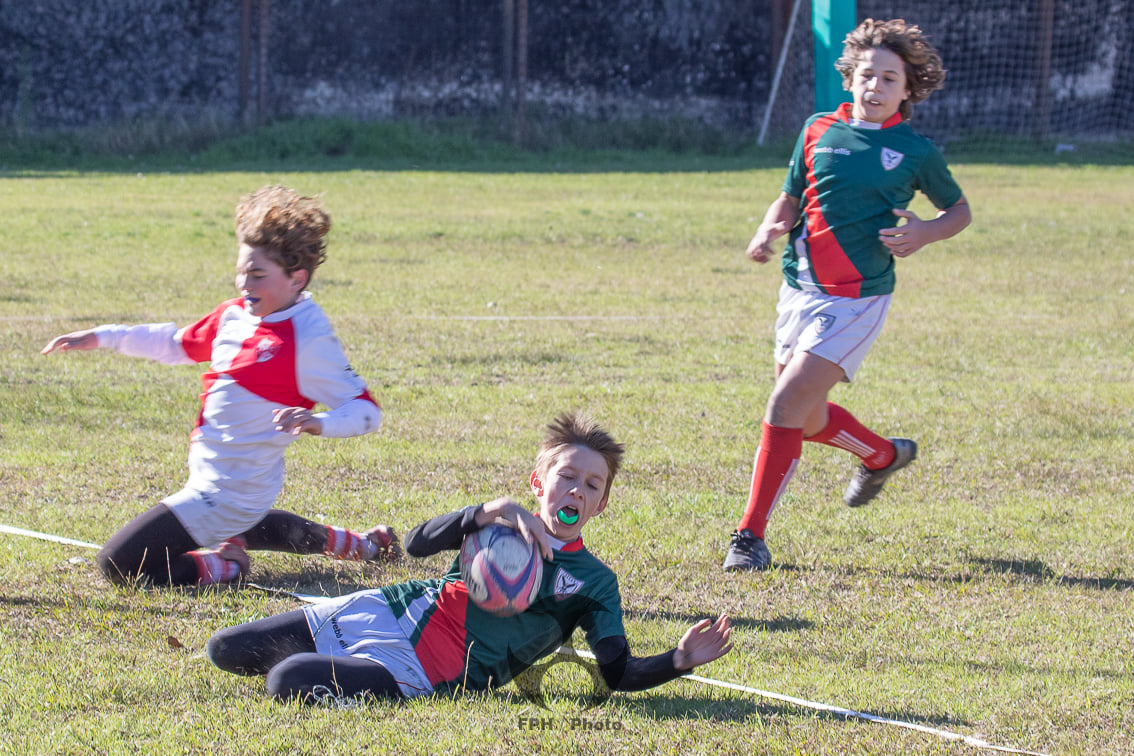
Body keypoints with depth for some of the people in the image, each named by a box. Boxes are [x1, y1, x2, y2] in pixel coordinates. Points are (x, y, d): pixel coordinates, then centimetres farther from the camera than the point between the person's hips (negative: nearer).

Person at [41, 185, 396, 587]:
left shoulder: (308, 339, -21)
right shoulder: (235, 314, 4)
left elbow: (366, 410, -21)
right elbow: (179, 343, 21)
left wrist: (319, 422, -41)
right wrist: (100, 337, 16)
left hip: (228, 494, -10)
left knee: (118, 565, -14)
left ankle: (225, 566, -2)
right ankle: (351, 544, 39)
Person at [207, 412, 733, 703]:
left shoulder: (594, 583, 5)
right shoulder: (509, 527, 13)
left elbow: (620, 675, -3)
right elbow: (418, 544, -1)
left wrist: (680, 660, -22)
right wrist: (492, 511, -15)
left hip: (425, 674, -5)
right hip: (392, 612, 5)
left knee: (288, 683, -28)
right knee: (225, 652, 6)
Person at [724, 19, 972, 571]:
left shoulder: (914, 151, -1)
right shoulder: (819, 130, 6)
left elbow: (959, 209, 12)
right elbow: (790, 198, 14)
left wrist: (923, 234, -9)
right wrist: (769, 230, -8)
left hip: (856, 298, -5)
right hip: (800, 288, 5)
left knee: (786, 404, -16)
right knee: (808, 420, 14)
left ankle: (752, 535, -9)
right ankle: (884, 455, 45)